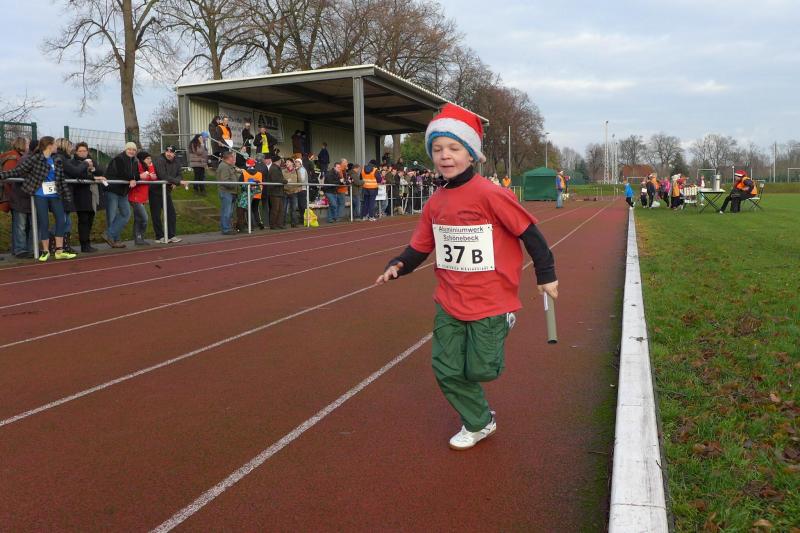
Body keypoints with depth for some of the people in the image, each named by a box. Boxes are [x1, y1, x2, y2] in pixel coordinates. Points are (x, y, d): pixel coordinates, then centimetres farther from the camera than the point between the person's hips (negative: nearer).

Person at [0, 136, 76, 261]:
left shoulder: (57, 161, 7)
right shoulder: (34, 159, -9)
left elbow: (62, 180, 9)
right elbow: (17, 171, -9)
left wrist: (68, 196, 7)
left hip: (55, 195, 5)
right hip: (40, 196, -5)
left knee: (61, 220, 3)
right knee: (44, 223, 0)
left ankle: (59, 251, 11)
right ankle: (45, 251, 13)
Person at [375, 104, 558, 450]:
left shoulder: (490, 195, -16)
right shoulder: (435, 203, 2)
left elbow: (529, 233, -9)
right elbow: (420, 246, 11)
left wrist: (546, 275, -4)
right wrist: (398, 266, -6)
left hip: (490, 303, -5)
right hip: (449, 303, 6)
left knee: (479, 370, 1)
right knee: (446, 371, 7)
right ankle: (479, 423, 29)